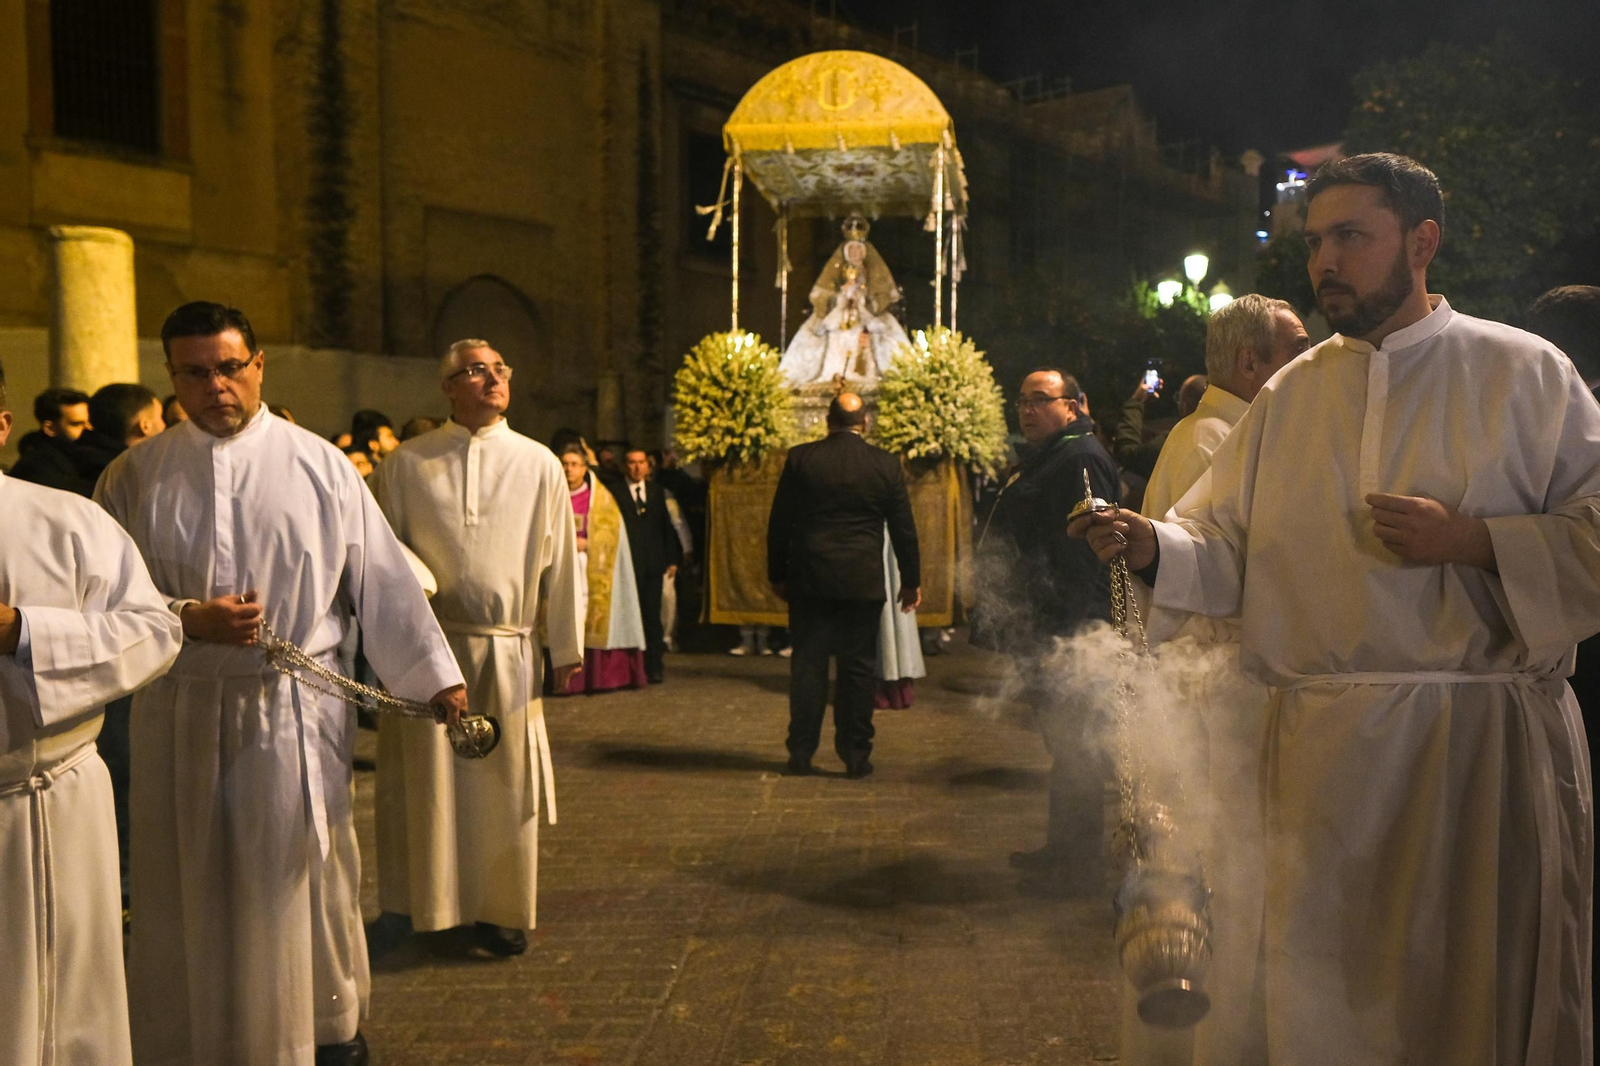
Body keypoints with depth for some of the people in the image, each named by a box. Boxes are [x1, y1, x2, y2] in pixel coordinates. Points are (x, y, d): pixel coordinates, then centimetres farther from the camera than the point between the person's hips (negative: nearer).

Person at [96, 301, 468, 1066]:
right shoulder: (134, 477, 2)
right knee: (192, 884, 11)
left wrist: (435, 675, -1)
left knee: (305, 876, 11)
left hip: (299, 711, -1)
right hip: (182, 713, 1)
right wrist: (187, 620, -16)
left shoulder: (320, 466, 0)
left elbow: (382, 578, 0)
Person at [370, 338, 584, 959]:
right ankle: (431, 905, 25)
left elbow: (560, 563, 5)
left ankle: (500, 910, 23)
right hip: (426, 650, 0)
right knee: (430, 783, 8)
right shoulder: (406, 465, 2)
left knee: (505, 785, 7)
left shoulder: (539, 465, 4)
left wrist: (564, 650, 5)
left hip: (509, 653, 1)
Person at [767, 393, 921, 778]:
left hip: (809, 578, 0)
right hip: (863, 582, 0)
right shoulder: (885, 464, -1)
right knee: (858, 667, 5)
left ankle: (801, 753, 10)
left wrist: (777, 574, 11)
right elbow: (903, 527, 4)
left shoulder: (800, 459, -1)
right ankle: (855, 755, 8)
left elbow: (779, 522, 2)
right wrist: (911, 581, 12)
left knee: (807, 665, 7)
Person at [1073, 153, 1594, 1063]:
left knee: (1490, 988, 7)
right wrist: (1152, 544, -12)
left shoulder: (1524, 372, 2)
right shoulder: (1291, 395, 12)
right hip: (1326, 742, 3)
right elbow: (1226, 552, 7)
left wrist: (1469, 537, -15)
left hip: (1485, 739, -3)